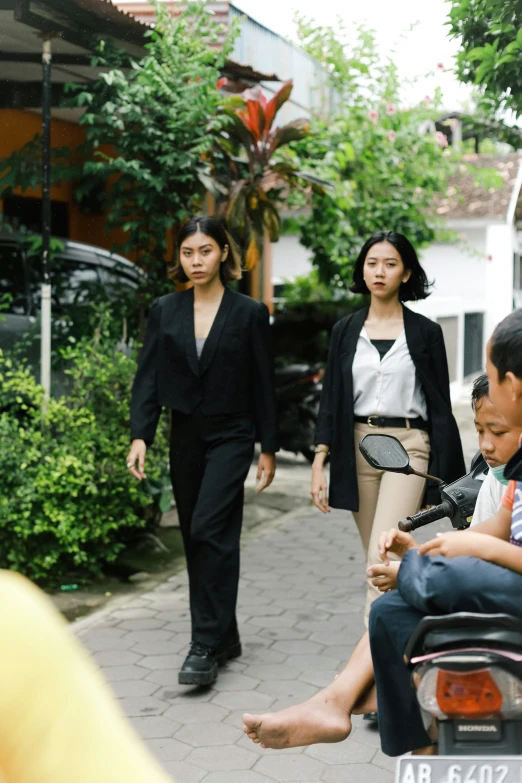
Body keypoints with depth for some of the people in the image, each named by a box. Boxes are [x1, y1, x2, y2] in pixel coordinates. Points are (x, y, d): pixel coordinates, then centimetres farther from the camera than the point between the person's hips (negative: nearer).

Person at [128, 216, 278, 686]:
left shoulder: (249, 313, -2)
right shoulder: (164, 311, 5)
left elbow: (263, 384, 0)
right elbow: (148, 377, 1)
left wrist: (269, 448, 0)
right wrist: (140, 435, -11)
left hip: (231, 435, -4)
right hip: (186, 436, 4)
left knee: (209, 529, -17)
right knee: (196, 538, 9)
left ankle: (207, 646, -13)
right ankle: (226, 636, 23)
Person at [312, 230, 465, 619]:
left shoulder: (425, 332, 1)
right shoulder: (346, 330, 8)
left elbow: (440, 405, 2)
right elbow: (331, 398, 8)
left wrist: (442, 478, -1)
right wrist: (319, 464, 0)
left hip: (407, 446, -3)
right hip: (358, 446, 4)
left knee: (383, 557, -16)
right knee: (376, 560, 11)